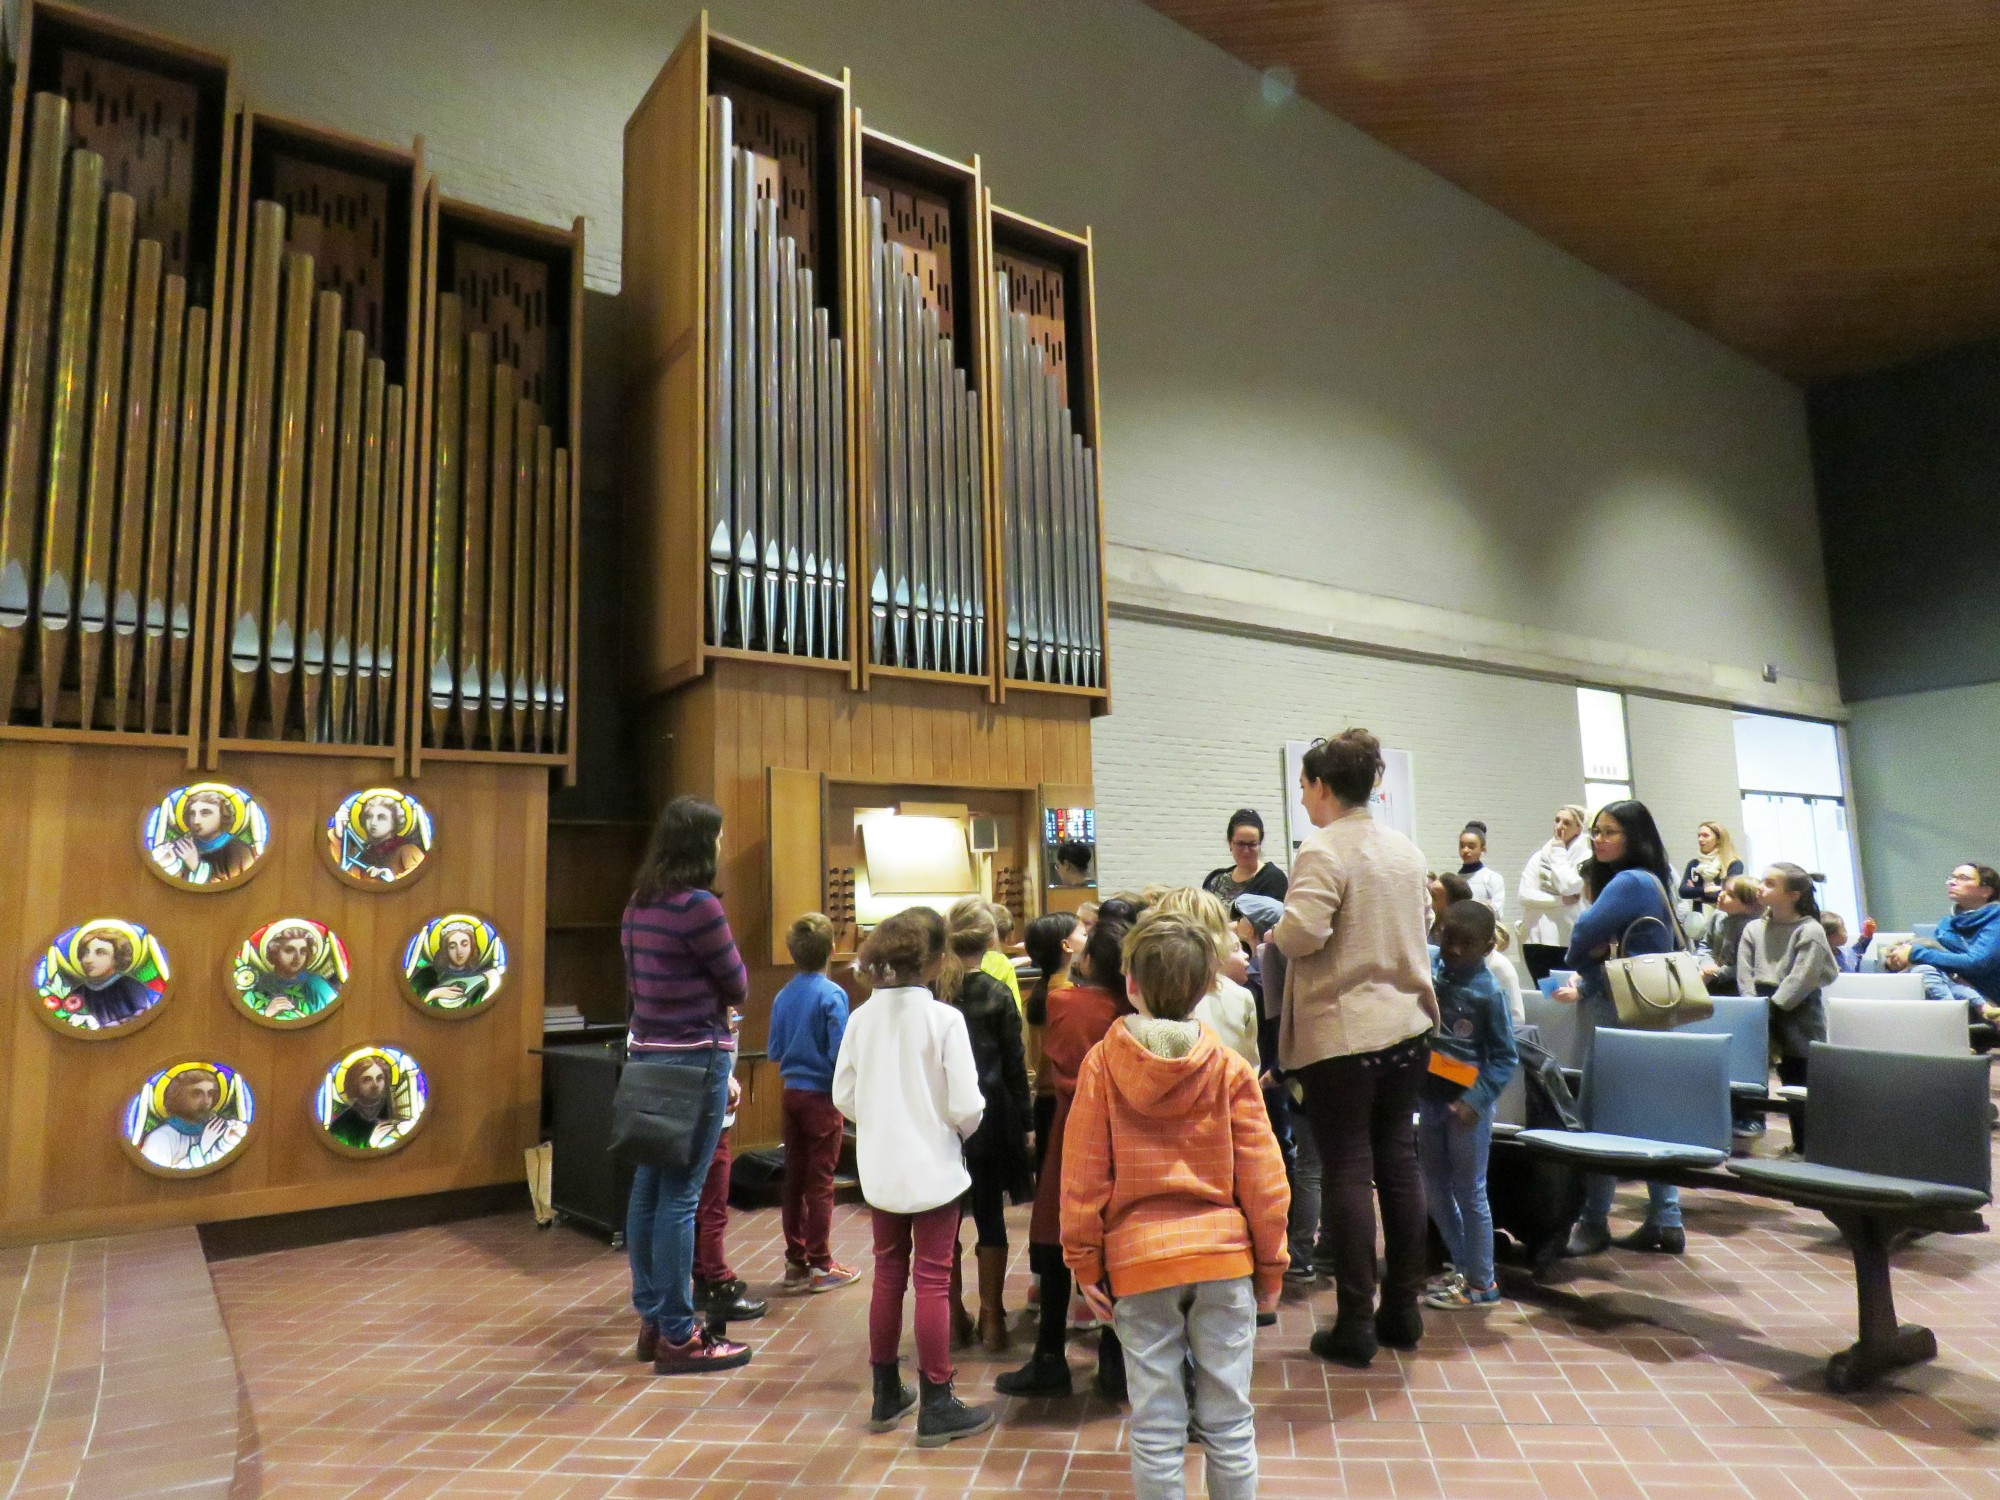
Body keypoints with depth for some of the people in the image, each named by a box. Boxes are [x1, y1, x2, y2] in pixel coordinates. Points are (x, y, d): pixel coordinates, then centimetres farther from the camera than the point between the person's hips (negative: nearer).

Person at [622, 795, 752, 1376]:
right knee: (680, 1196, -2)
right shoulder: (699, 906, -17)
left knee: (648, 1188, 14)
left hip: (646, 1053, 9)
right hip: (694, 1060, -9)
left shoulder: (638, 906, 9)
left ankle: (652, 1319, 26)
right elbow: (737, 986, -9)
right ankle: (678, 1338, 8)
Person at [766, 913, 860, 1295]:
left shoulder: (783, 996, 1)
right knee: (820, 1183, 4)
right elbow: (840, 1052, -20)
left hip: (791, 1093, 5)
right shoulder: (832, 995, -15)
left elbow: (773, 1052, 6)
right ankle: (820, 1266, 12)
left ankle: (796, 1264, 21)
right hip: (822, 1096, -5)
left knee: (793, 1180, 12)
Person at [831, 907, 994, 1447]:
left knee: (888, 1272, 17)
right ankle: (936, 1407, 15)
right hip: (932, 1165, -5)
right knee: (932, 1280, 5)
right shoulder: (944, 1018, -17)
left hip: (879, 1166, 5)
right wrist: (961, 1130, 4)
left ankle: (887, 1395, 29)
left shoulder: (862, 1017, -3)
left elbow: (843, 1095, 2)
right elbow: (966, 1104, -17)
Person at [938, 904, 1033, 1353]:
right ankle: (991, 1319, 15)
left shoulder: (928, 992, -3)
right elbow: (1014, 1064, -4)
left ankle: (954, 1316, 20)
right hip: (989, 1118, -1)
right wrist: (1024, 1121, 3)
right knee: (990, 1218, 8)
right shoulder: (997, 995, -7)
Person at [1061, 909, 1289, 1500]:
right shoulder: (1230, 1068, -4)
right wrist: (1271, 1266, 9)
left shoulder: (1102, 1063, -7)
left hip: (1138, 1258, -1)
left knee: (1156, 1430, 10)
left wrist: (1085, 1262, 4)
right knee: (1230, 1424, 14)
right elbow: (1262, 1179, -2)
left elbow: (1082, 1177, -5)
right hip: (1225, 1255, 1)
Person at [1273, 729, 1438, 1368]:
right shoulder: (1406, 849, 9)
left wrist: (1273, 930, -5)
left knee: (1347, 1171, 1)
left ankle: (1355, 1324, 9)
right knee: (1398, 1160, 14)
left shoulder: (1322, 851, -15)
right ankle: (1403, 1309, 24)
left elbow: (1301, 934, -25)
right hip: (1406, 1023, 7)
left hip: (1342, 1033, -7)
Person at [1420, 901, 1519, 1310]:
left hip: (1466, 1105, -5)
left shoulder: (1488, 992, -11)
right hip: (1430, 1100, 5)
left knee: (1470, 1192, 5)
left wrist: (1475, 1100, -19)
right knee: (1435, 1191, 16)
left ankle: (1481, 1283, 19)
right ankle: (1463, 1268, 33)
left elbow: (1505, 1057, -10)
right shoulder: (1428, 974, 0)